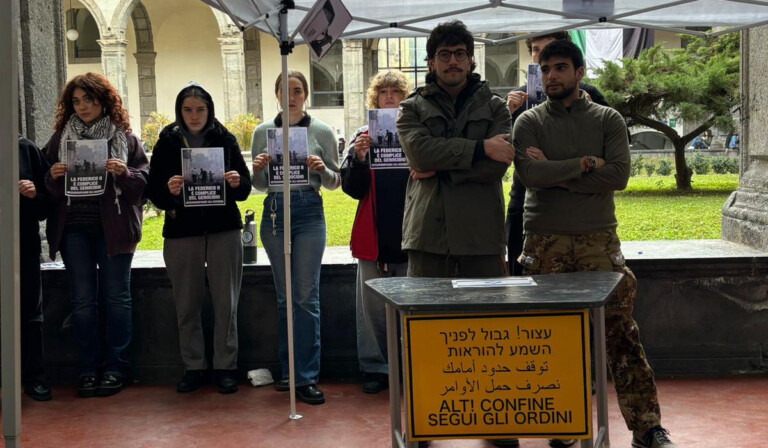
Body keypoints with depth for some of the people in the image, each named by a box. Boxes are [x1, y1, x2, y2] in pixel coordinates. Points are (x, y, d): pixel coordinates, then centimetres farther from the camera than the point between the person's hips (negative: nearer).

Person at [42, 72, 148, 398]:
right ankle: (88, 369, 13)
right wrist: (53, 176, -11)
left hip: (114, 228, -2)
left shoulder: (124, 137, 4)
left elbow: (145, 180, 1)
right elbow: (47, 188, 10)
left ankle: (116, 368, 13)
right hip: (73, 228, 2)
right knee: (82, 301, 5)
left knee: (116, 297, 4)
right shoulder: (60, 138, 10)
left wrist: (124, 173, -17)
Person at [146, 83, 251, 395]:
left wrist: (237, 183, -16)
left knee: (226, 304, 1)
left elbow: (245, 188, 6)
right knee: (186, 306, 5)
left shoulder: (225, 140, 6)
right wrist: (168, 190, -19)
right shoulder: (166, 143, 5)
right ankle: (194, 367, 18)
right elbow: (153, 192, 2)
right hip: (181, 233, 0)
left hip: (224, 231, 0)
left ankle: (225, 367, 12)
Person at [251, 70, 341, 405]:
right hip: (274, 212, 2)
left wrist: (322, 169, -13)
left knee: (307, 296, -5)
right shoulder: (263, 132, 9)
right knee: (284, 297, 10)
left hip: (309, 212, -2)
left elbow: (335, 182, 7)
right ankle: (288, 371, 20)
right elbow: (258, 185, 13)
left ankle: (306, 377, 0)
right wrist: (258, 169, -8)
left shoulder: (322, 132, 4)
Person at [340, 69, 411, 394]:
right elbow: (352, 188, 5)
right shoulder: (363, 137, 9)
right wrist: (358, 158, -12)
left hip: (410, 233, -1)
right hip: (375, 235, 2)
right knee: (372, 305, 5)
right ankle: (375, 368, 14)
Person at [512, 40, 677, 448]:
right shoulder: (528, 123, 7)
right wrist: (586, 164, -9)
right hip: (545, 241, 0)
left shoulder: (608, 120, 8)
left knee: (620, 331, -4)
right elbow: (530, 174, -11)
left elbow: (618, 175, -7)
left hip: (597, 238, 0)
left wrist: (557, 174, -8)